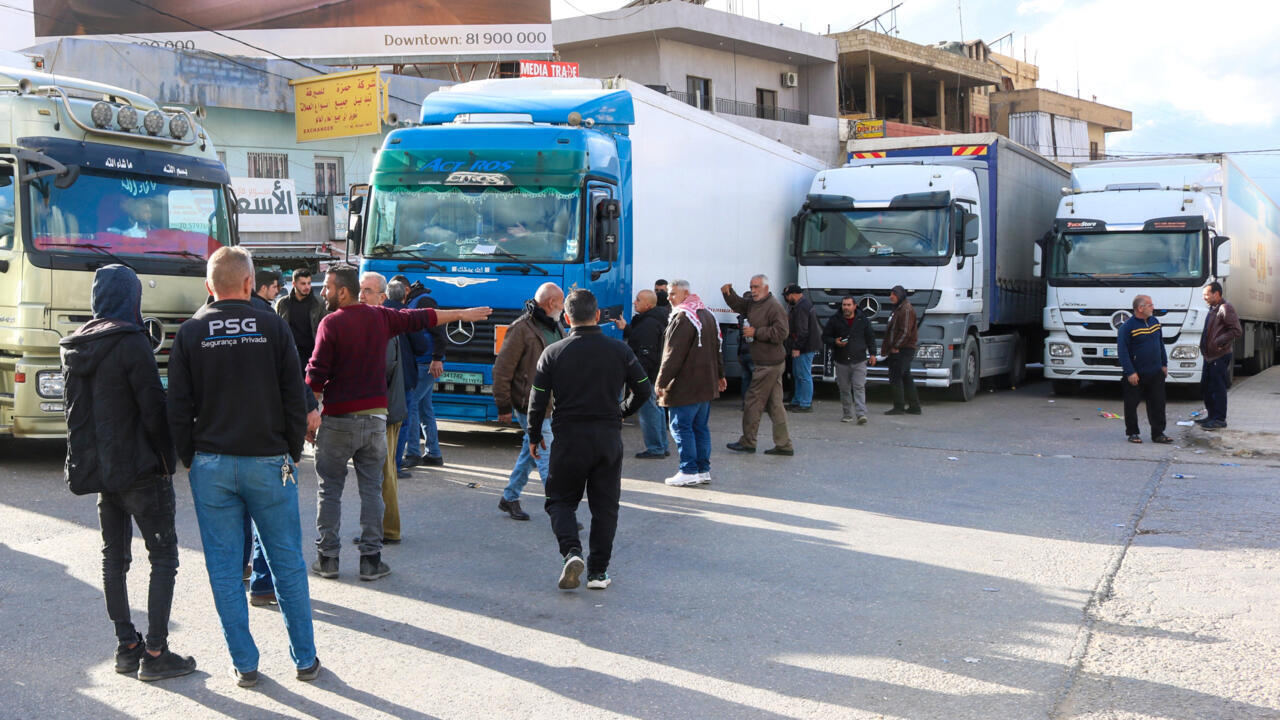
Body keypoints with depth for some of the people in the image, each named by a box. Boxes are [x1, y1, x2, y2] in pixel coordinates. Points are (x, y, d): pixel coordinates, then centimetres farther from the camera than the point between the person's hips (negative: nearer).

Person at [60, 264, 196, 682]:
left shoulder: (75, 346, 8)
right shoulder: (130, 342, -15)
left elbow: (75, 409, 14)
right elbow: (154, 407, -16)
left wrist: (86, 462, 18)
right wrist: (168, 460, -5)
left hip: (97, 469, 8)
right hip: (139, 468, -8)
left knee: (114, 557, 14)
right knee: (163, 556, 0)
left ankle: (126, 647, 19)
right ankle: (155, 653, -2)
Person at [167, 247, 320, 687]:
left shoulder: (190, 333, 0)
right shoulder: (273, 326, -3)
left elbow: (178, 409, 1)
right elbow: (294, 399, -2)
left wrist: (190, 460, 11)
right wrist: (294, 452, 8)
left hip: (211, 465, 1)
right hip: (269, 460, -1)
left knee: (224, 567, 9)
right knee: (288, 563, 8)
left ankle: (244, 664, 13)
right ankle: (305, 659, 15)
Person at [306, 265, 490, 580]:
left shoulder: (331, 323, -9)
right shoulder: (380, 317, 5)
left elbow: (316, 375, -12)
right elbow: (423, 318, 19)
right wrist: (462, 314, 32)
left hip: (338, 418, -4)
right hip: (375, 416, 4)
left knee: (330, 489, 7)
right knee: (371, 489, 8)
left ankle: (327, 558, 10)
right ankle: (371, 559, 8)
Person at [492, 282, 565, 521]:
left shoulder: (555, 327, 11)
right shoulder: (522, 329, -15)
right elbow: (502, 369, -14)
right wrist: (504, 405, -12)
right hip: (530, 407, -9)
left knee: (531, 452, 17)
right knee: (548, 459, -9)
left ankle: (509, 498, 31)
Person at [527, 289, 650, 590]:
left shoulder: (553, 353, -4)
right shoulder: (619, 350, -1)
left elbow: (538, 400, -3)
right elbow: (644, 390, 5)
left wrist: (534, 436, 12)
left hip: (569, 438, -1)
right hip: (609, 436, 1)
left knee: (560, 500, 13)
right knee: (605, 506, 12)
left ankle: (572, 552, -11)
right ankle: (598, 572, 13)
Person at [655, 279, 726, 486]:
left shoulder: (683, 317, -15)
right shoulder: (708, 315, 15)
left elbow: (673, 354, -18)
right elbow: (717, 348, 23)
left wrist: (661, 381, -14)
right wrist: (720, 375, 31)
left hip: (685, 385, -9)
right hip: (707, 384, 9)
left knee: (681, 426, -3)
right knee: (701, 427, 12)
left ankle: (688, 471, -5)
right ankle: (704, 470, 14)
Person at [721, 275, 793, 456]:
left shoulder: (774, 306, -15)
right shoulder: (753, 303, 13)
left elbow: (780, 333, -21)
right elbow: (737, 304, 25)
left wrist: (756, 332, -17)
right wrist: (728, 292, 5)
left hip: (768, 364, -10)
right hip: (771, 363, 10)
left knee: (753, 402, -2)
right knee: (774, 404, 10)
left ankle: (748, 442, 7)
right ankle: (783, 445, 13)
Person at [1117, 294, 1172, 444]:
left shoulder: (1155, 322, 9)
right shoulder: (1127, 327, -13)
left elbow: (1161, 344, 19)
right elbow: (1122, 351, -14)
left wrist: (1164, 364, 17)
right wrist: (1130, 372, -18)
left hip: (1156, 373, 5)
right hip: (1136, 375, -5)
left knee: (1158, 404, 4)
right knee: (1131, 405, 4)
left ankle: (1158, 433, 11)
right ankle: (1132, 433, 17)